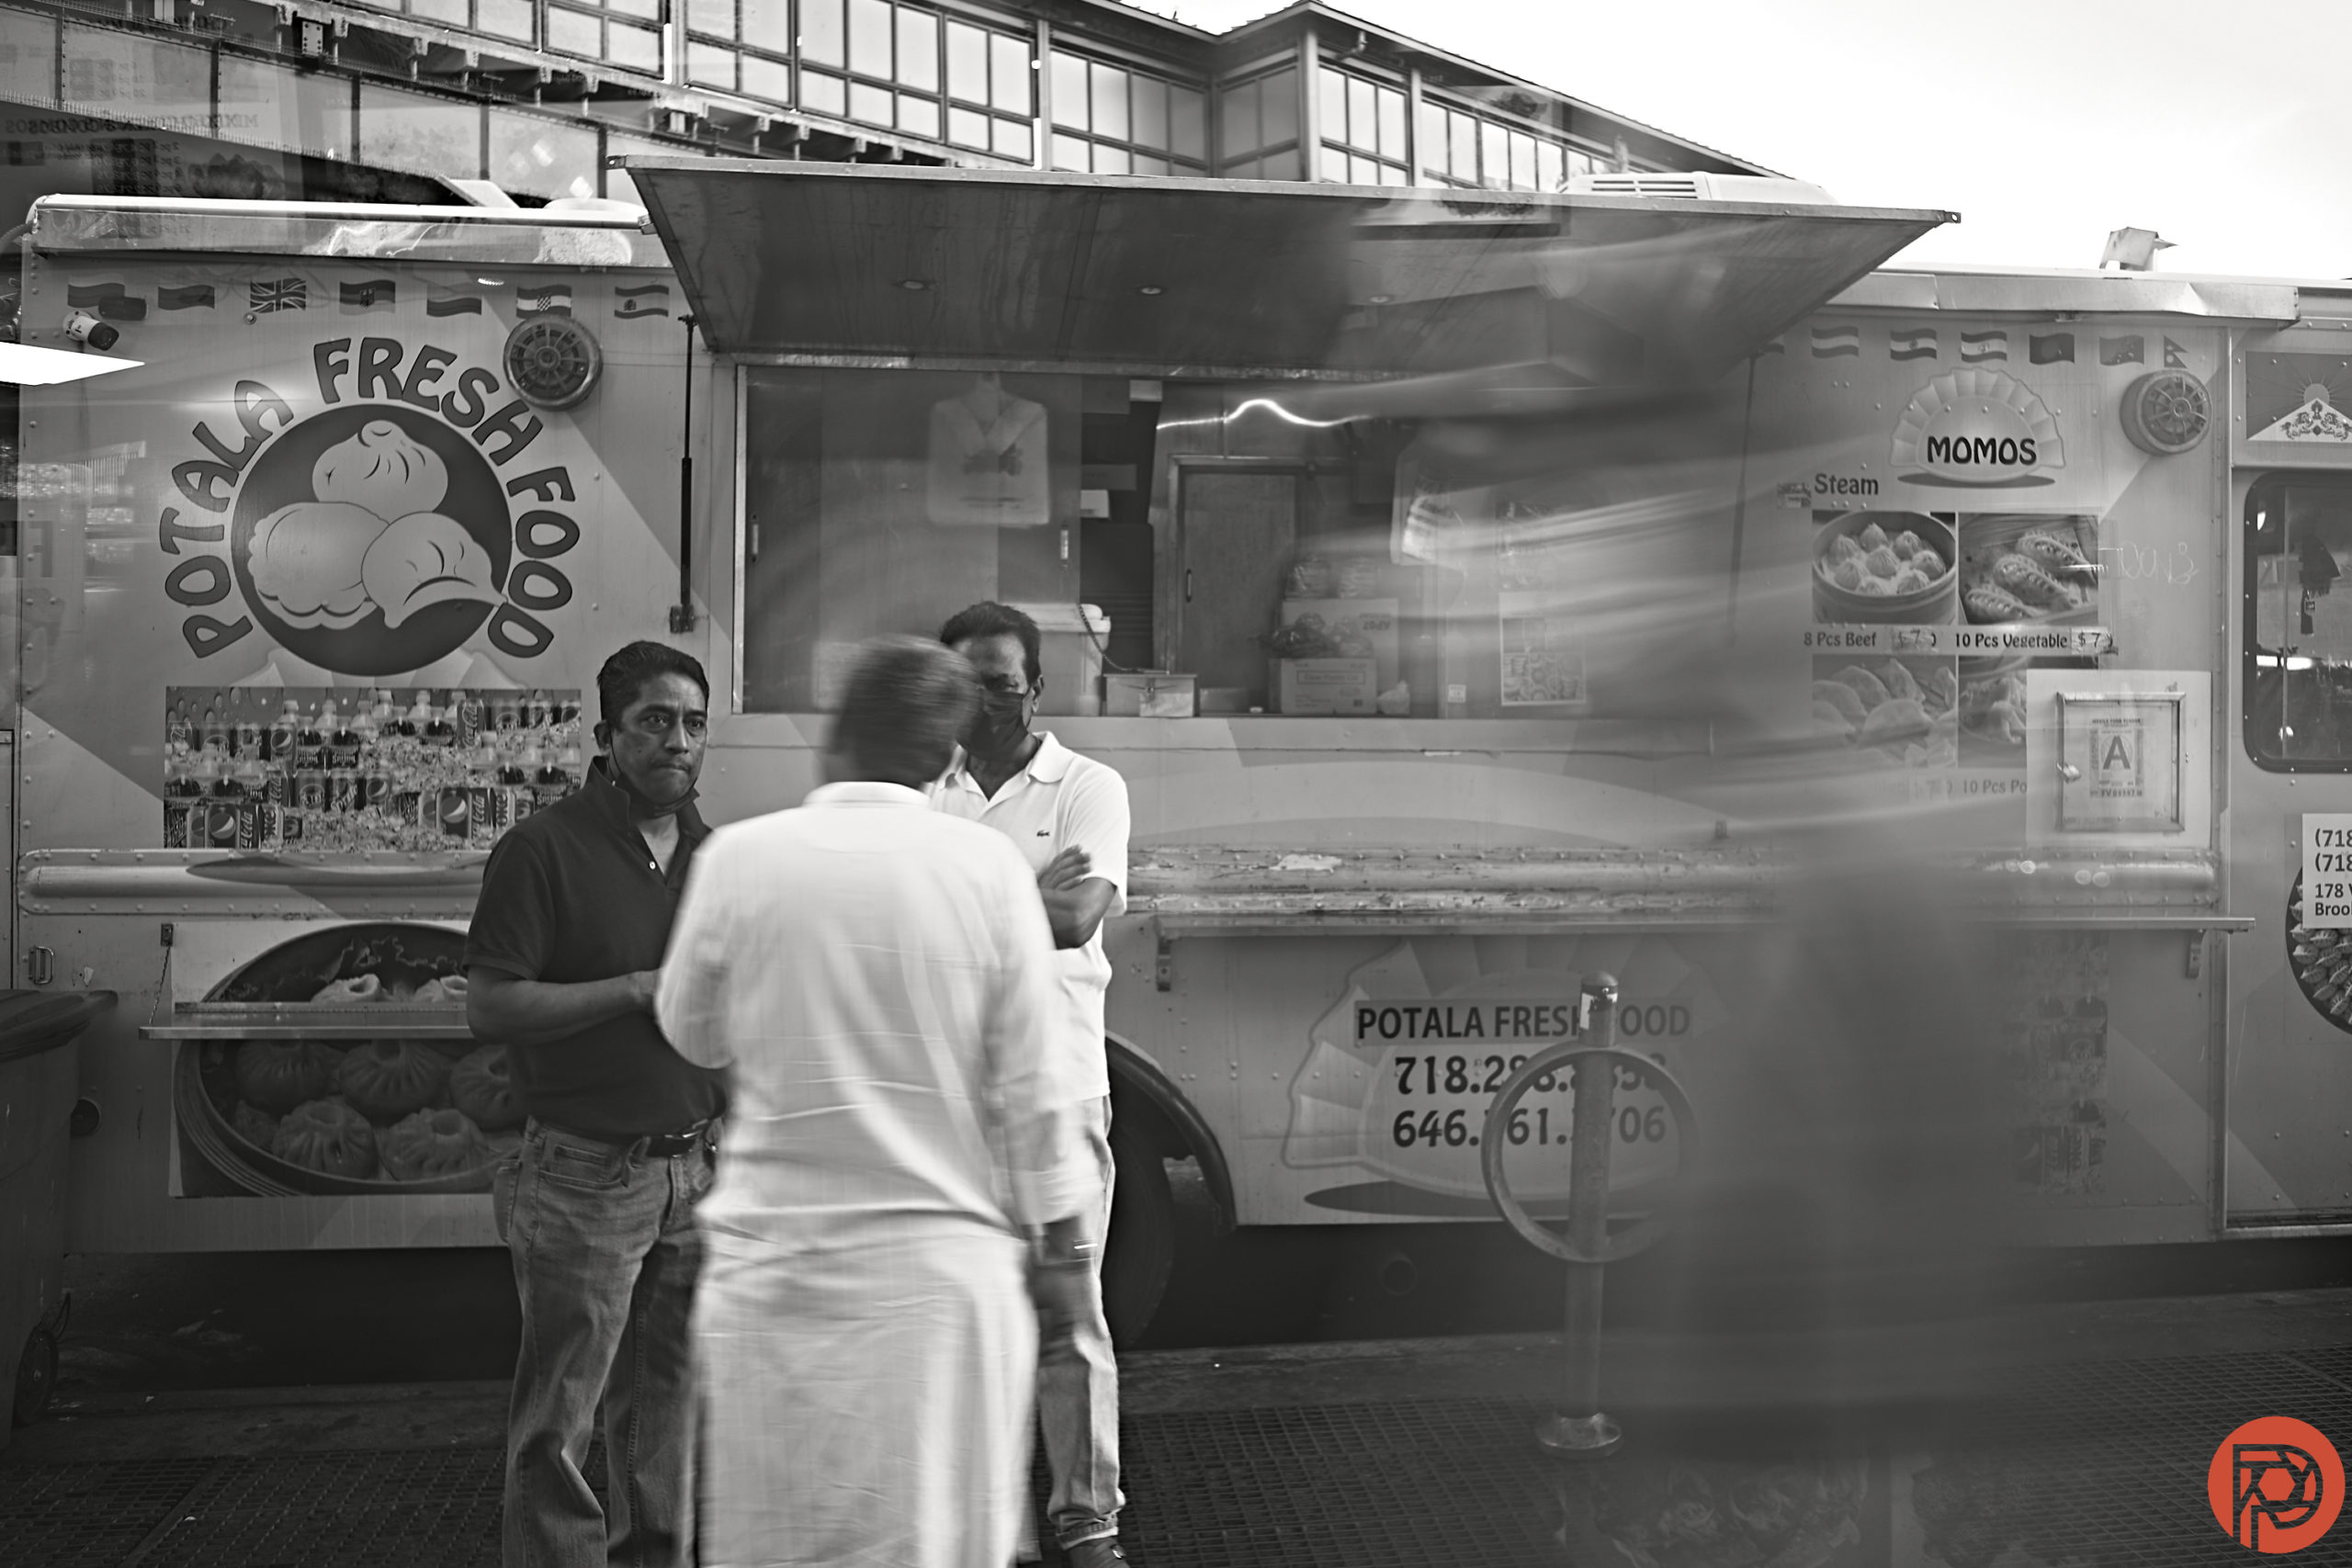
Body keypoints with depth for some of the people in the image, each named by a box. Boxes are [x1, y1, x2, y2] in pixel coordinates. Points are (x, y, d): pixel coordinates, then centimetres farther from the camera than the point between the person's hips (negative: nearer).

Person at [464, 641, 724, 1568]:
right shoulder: (544, 849, -9)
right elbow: (489, 1007, -15)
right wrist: (640, 990, -18)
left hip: (697, 1169, 6)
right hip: (587, 1172, -5)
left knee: (670, 1406, 16)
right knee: (558, 1419, 3)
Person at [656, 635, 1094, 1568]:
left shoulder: (739, 856, -5)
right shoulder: (986, 867, -7)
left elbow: (693, 1035, 9)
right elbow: (1026, 1084, -3)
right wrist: (1059, 1240, 8)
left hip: (771, 1260, 1)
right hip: (940, 1265, -1)